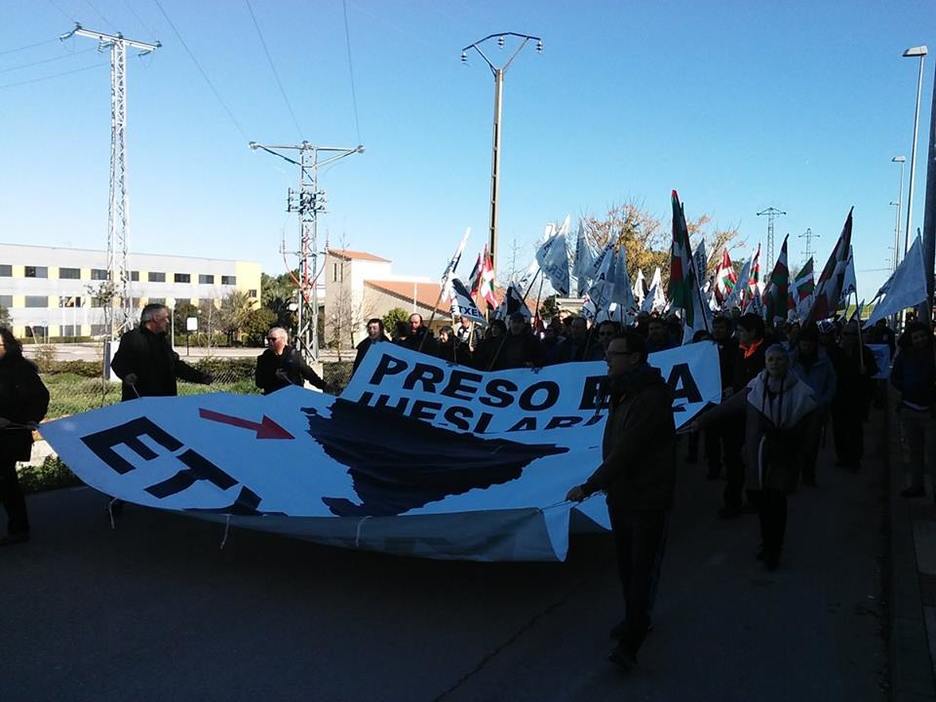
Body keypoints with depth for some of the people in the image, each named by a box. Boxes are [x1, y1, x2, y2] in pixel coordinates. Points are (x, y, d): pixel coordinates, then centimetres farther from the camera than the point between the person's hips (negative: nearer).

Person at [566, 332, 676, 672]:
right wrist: (603, 482, 7)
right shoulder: (620, 392, 7)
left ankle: (630, 642, 7)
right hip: (620, 494, 8)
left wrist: (589, 486, -24)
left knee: (642, 569, 0)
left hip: (647, 499, -8)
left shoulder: (652, 398, -23)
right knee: (625, 563, 19)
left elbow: (626, 451, -27)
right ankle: (636, 618, 37)